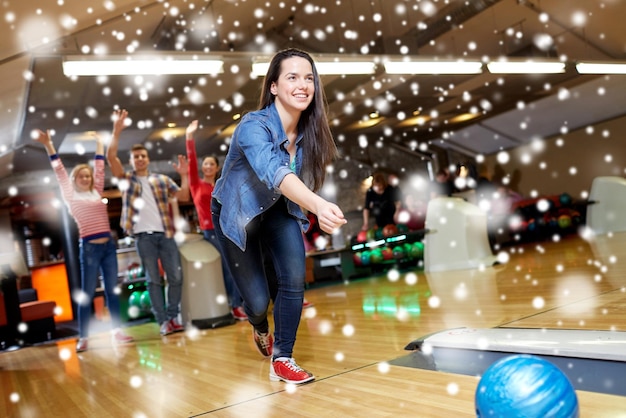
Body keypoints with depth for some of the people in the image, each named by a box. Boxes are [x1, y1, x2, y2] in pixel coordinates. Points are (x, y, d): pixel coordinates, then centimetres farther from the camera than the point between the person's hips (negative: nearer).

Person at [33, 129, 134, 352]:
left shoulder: (96, 192, 14)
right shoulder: (71, 196, 5)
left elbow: (100, 166, 17)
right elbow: (59, 171, 0)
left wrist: (99, 141, 21)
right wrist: (48, 145, -4)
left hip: (109, 245, 4)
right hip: (89, 248, -4)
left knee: (112, 290, 5)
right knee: (87, 293, -1)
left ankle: (116, 331, 8)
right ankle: (83, 338, 4)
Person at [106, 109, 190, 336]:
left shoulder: (162, 179, 15)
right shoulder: (126, 179, 9)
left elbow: (184, 196, 8)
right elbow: (111, 156, -5)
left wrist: (183, 175, -2)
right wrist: (117, 131, -10)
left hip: (165, 234, 2)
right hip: (143, 237, -2)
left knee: (176, 276, 1)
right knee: (153, 280, 2)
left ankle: (173, 316, 15)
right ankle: (163, 321, 7)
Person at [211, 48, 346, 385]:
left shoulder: (310, 131, -16)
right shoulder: (254, 126, -35)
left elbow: (303, 179, -3)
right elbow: (274, 173, -55)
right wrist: (318, 205, -70)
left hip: (279, 210, 4)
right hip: (237, 213, -4)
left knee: (295, 279, -17)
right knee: (258, 300, 1)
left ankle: (282, 360, 3)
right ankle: (261, 329, 41)